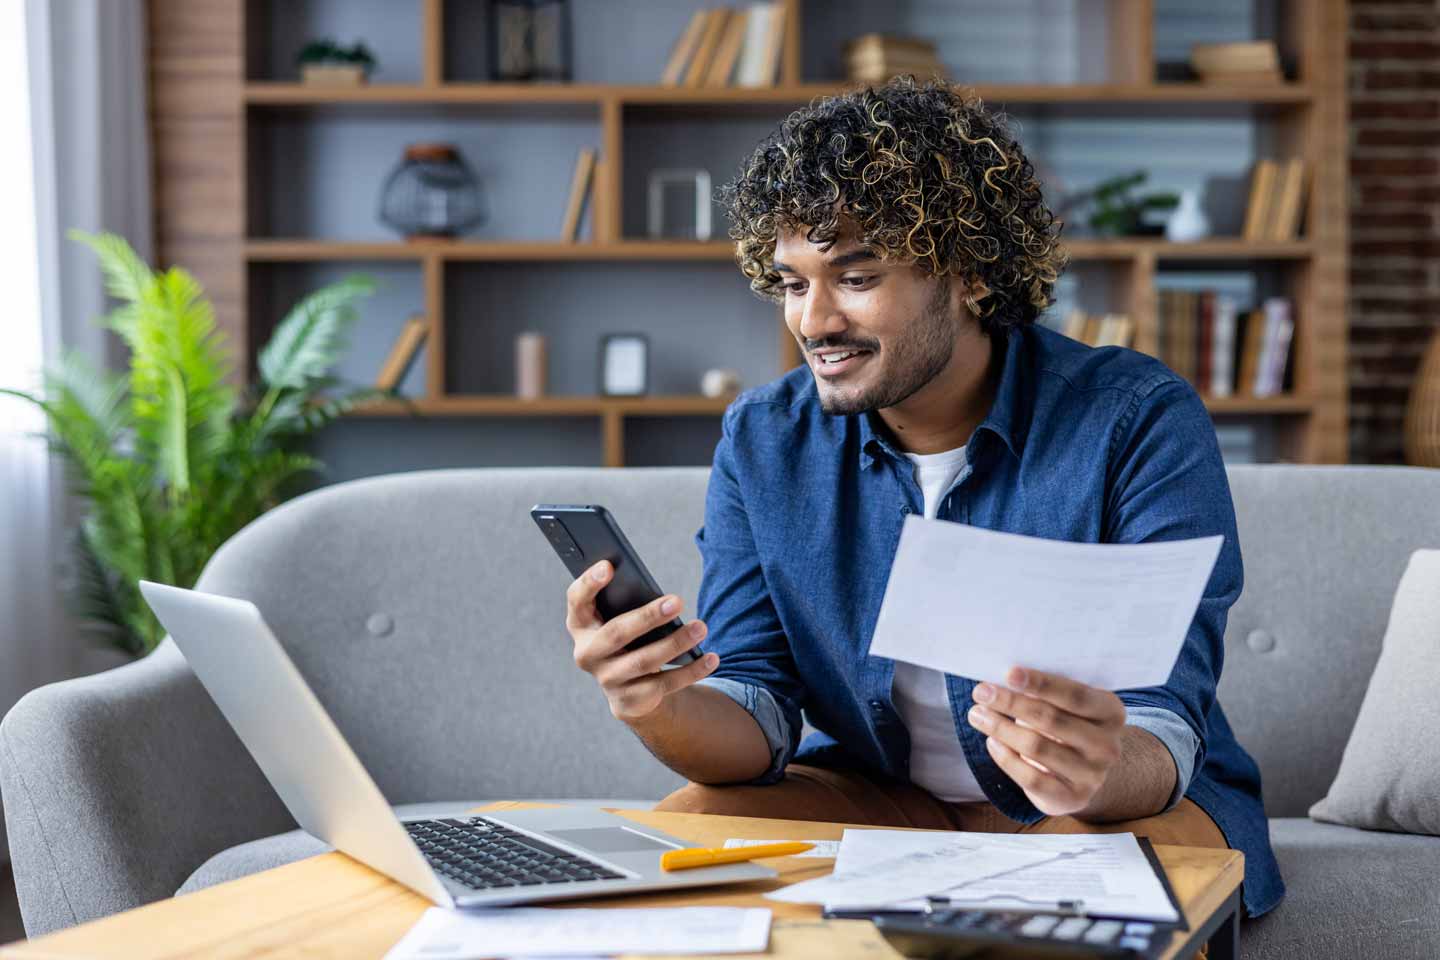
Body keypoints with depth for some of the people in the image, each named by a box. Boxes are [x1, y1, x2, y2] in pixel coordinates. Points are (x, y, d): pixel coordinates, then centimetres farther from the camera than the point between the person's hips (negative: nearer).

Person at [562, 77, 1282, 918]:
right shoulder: (762, 443, -5)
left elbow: (1161, 744, -24)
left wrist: (1103, 770, -49)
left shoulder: (1142, 423, -18)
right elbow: (754, 721, -9)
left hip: (1137, 801, -2)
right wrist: (658, 709, -34)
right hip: (877, 794, 3)